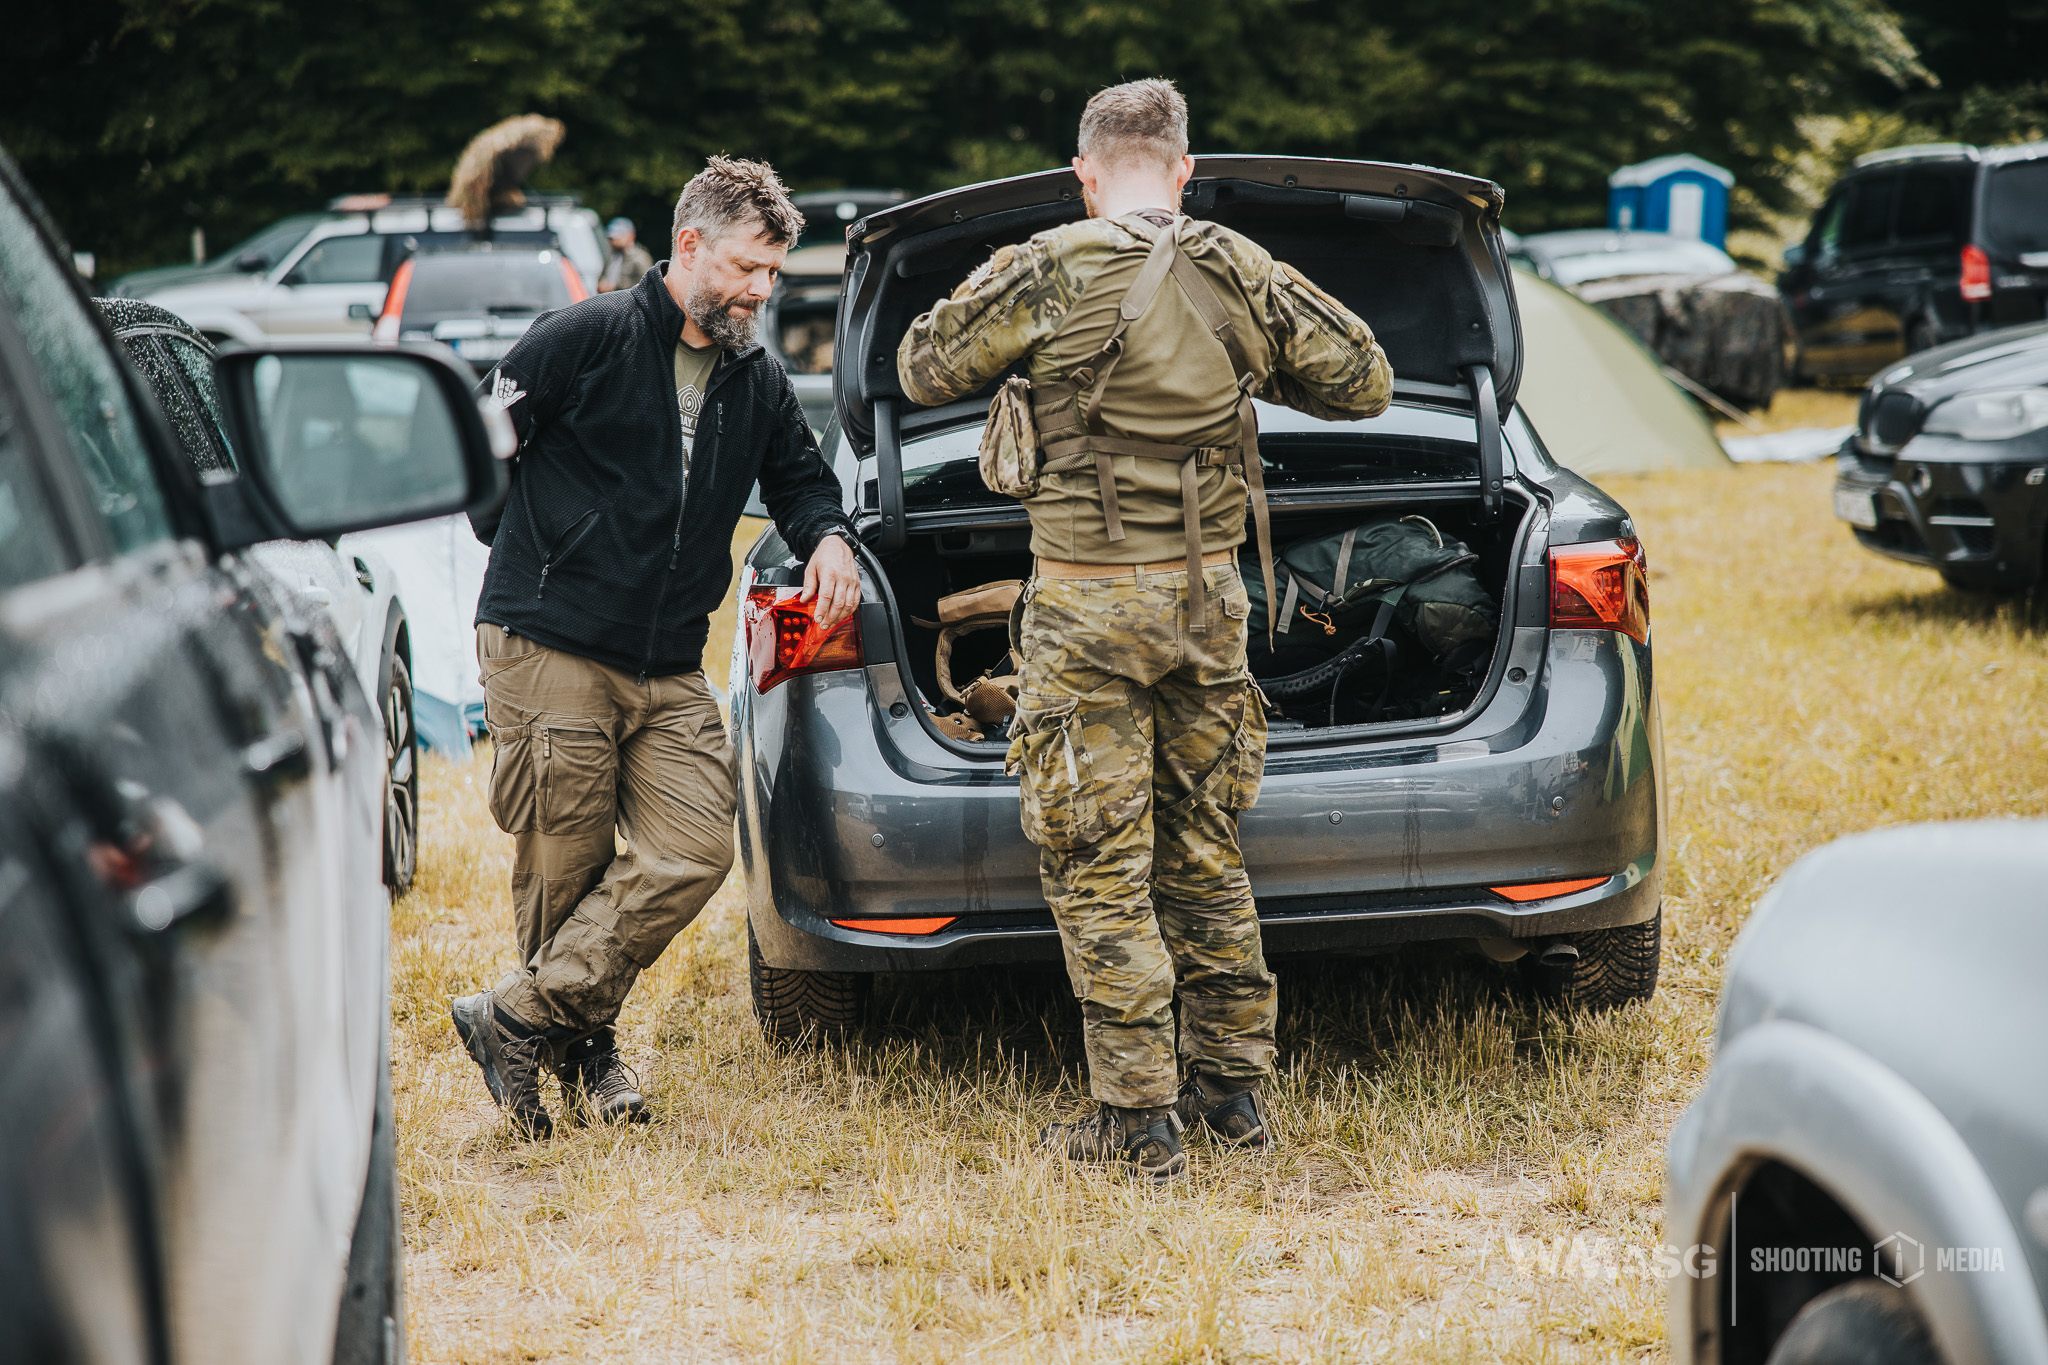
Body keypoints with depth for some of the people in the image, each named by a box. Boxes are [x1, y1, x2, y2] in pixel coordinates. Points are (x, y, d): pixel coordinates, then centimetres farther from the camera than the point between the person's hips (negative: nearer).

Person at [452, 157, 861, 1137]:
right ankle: (581, 1051, 16)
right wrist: (531, 553, 4)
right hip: (549, 652, -6)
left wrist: (827, 536, 6)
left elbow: (799, 476, 29)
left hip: (669, 671, 6)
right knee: (566, 868, -2)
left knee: (695, 851, -9)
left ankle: (522, 1018, -2)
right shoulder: (588, 339, -6)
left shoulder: (759, 386, 14)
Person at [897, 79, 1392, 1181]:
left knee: (1098, 867, 0)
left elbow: (923, 370, 0)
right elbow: (1362, 381, 10)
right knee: (1205, 851, 16)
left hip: (1089, 606, -4)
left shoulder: (1044, 275, -11)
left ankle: (1140, 1119, 0)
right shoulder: (1245, 278, 1)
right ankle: (1233, 1088, 21)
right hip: (1208, 595, 5)